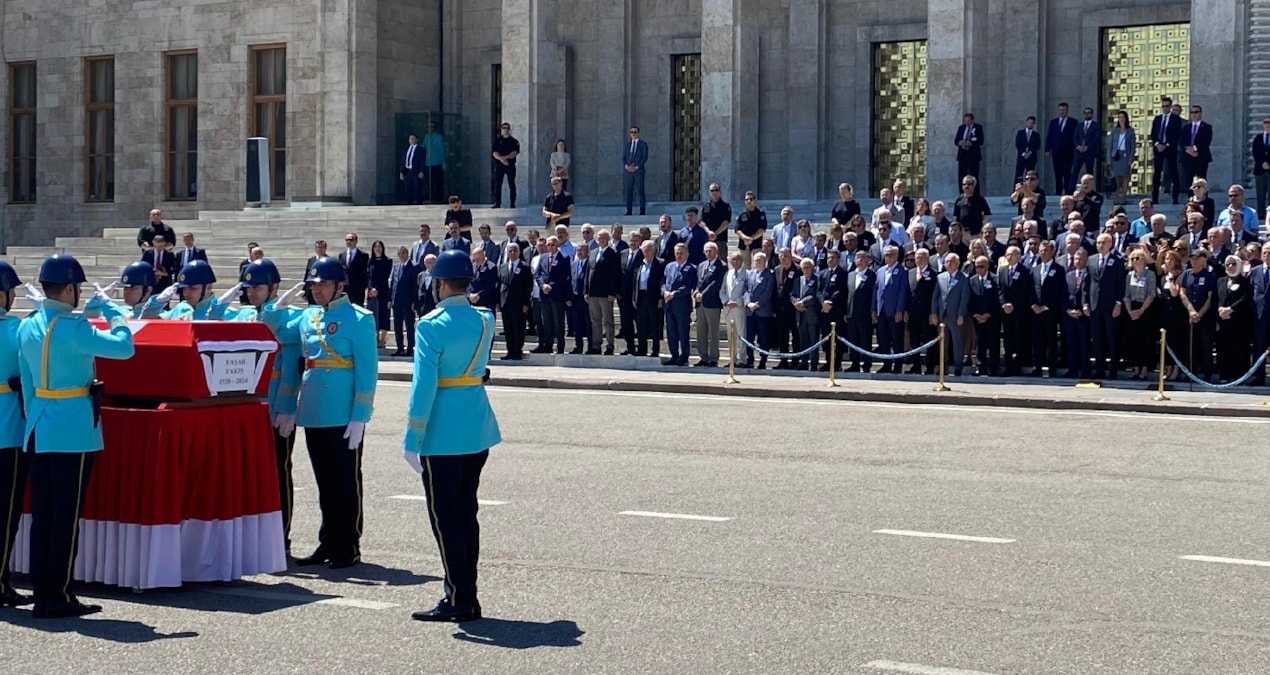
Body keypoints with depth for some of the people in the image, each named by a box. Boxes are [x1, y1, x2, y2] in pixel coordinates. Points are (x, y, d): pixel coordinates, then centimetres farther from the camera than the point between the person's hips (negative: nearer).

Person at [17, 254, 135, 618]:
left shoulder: (27, 326, 8)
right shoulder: (73, 327, -16)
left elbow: (26, 381, 13)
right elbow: (123, 347, -18)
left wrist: (35, 418, 20)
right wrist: (111, 309, -4)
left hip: (38, 432, 7)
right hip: (73, 431, -7)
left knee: (41, 515, 10)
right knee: (66, 516, -2)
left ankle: (41, 593, 13)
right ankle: (58, 597, 1)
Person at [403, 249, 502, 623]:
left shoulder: (431, 326, -15)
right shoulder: (485, 320, 6)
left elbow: (423, 386, -17)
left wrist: (412, 441, -12)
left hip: (443, 435, -7)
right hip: (479, 430, 7)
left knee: (444, 516, 1)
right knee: (466, 513, 14)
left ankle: (457, 599, 1)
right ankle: (468, 597, 18)